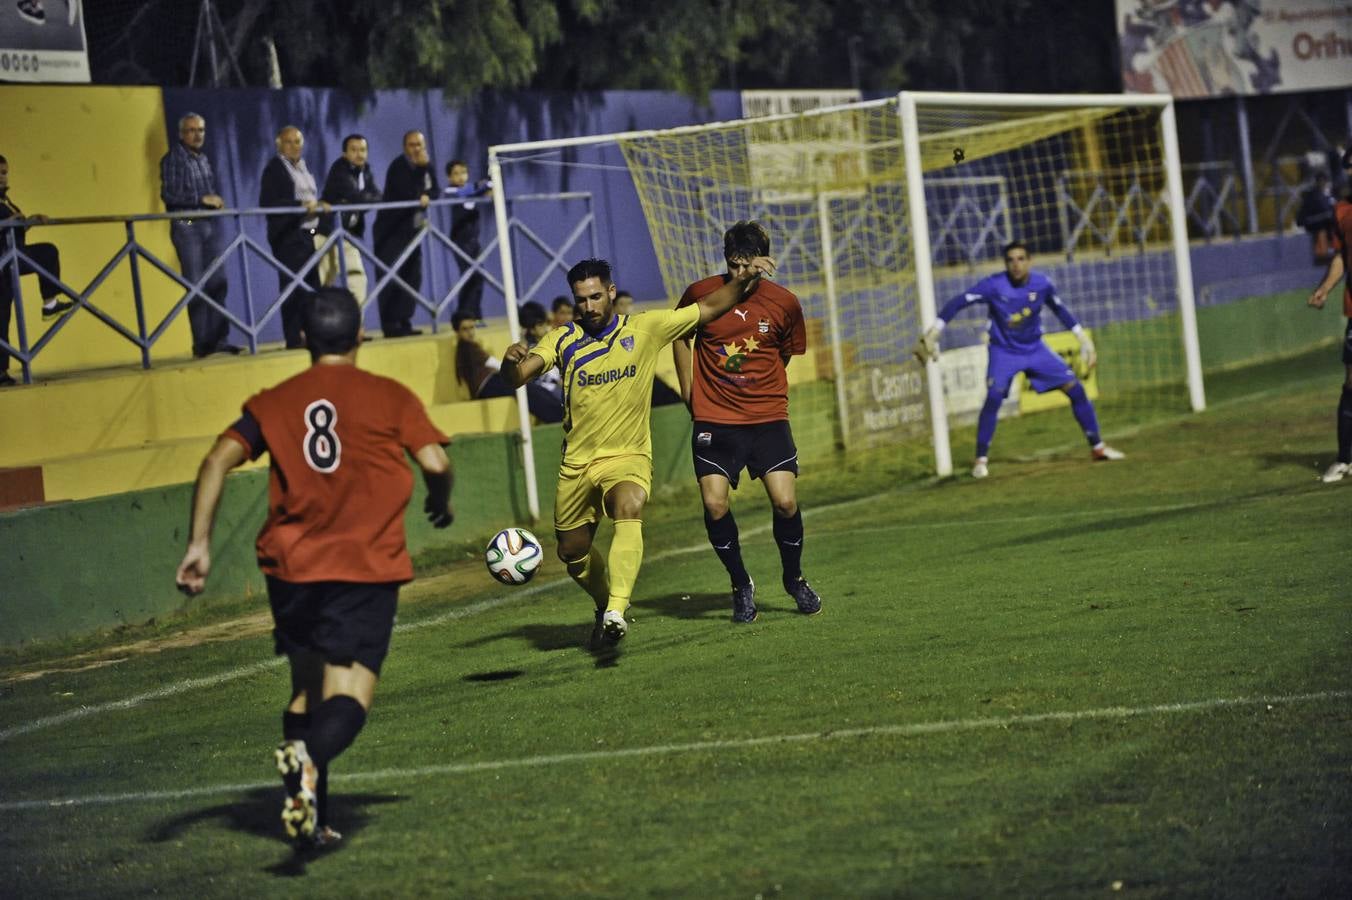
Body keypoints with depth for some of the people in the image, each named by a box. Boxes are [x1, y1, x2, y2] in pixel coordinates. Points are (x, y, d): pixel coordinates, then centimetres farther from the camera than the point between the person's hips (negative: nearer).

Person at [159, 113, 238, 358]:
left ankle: (218, 338, 7)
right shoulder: (172, 160, -5)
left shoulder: (205, 159, 16)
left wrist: (218, 200, 5)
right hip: (187, 226, -6)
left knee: (218, 283, 3)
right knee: (196, 286, -5)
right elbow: (168, 194, -14)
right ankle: (201, 343, -2)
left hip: (210, 225, 6)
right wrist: (202, 199, -18)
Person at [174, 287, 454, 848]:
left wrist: (199, 543, -3)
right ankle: (311, 758, -43)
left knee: (307, 687, 20)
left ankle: (312, 818, 15)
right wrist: (440, 504, 16)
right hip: (366, 569, -3)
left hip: (291, 569, 3)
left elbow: (218, 461, -1)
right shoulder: (390, 398, 4)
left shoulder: (273, 403, 11)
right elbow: (434, 463, -6)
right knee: (347, 697, -11)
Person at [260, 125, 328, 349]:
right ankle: (293, 338, -6)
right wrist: (301, 205, -23)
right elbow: (268, 203, -15)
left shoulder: (304, 167, 19)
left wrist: (319, 205, 2)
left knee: (312, 285, 5)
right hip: (288, 236, -8)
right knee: (292, 288, -8)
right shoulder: (274, 168, -5)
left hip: (308, 234, 8)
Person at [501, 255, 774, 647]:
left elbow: (708, 308, 4)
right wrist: (511, 360, -37)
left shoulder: (645, 328, -2)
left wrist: (744, 279, -11)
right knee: (572, 552, 13)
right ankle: (607, 604, 44)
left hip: (628, 457, -3)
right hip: (576, 463, 3)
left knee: (629, 511, -35)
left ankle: (616, 612, -47)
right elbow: (517, 378, -13)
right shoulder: (563, 340, -2)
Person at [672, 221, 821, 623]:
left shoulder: (784, 304, -3)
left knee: (785, 502, -10)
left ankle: (794, 578, 17)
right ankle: (741, 585, 10)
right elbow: (679, 336, 14)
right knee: (714, 506, -11)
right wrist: (689, 393, 11)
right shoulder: (701, 293, -5)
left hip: (768, 417, 0)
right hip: (713, 420, 0)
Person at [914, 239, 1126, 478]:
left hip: (1035, 349, 3)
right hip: (1003, 352, -3)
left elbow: (1060, 310, 7)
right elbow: (958, 303, -21)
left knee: (1076, 389, -3)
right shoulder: (994, 285, -21)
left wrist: (1083, 339, 10)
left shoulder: (1042, 284, -11)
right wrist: (933, 332, -30)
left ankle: (1097, 447, 11)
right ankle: (981, 459, -13)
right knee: (993, 398, -25)